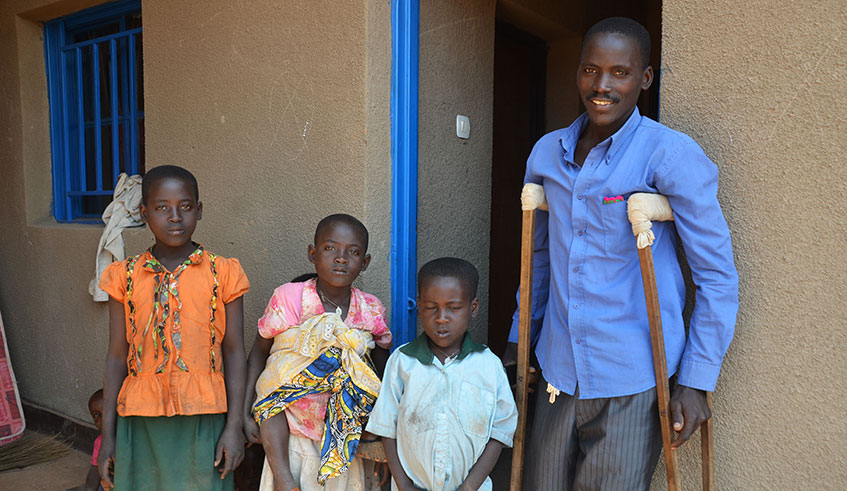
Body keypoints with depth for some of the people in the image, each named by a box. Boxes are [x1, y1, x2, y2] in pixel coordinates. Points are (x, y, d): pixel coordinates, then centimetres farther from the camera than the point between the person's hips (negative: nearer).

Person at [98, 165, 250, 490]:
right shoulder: (125, 276, 3)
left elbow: (233, 353, -1)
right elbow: (117, 356, 6)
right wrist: (108, 433, 6)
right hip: (141, 420, 2)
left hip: (203, 418, -1)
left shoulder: (222, 273, -2)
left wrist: (234, 427, -4)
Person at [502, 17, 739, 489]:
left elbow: (717, 276, -7)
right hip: (559, 372, 5)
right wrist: (519, 340, 16)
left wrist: (696, 382, -10)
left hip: (632, 381, -4)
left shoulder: (672, 157, -9)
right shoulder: (547, 153, 6)